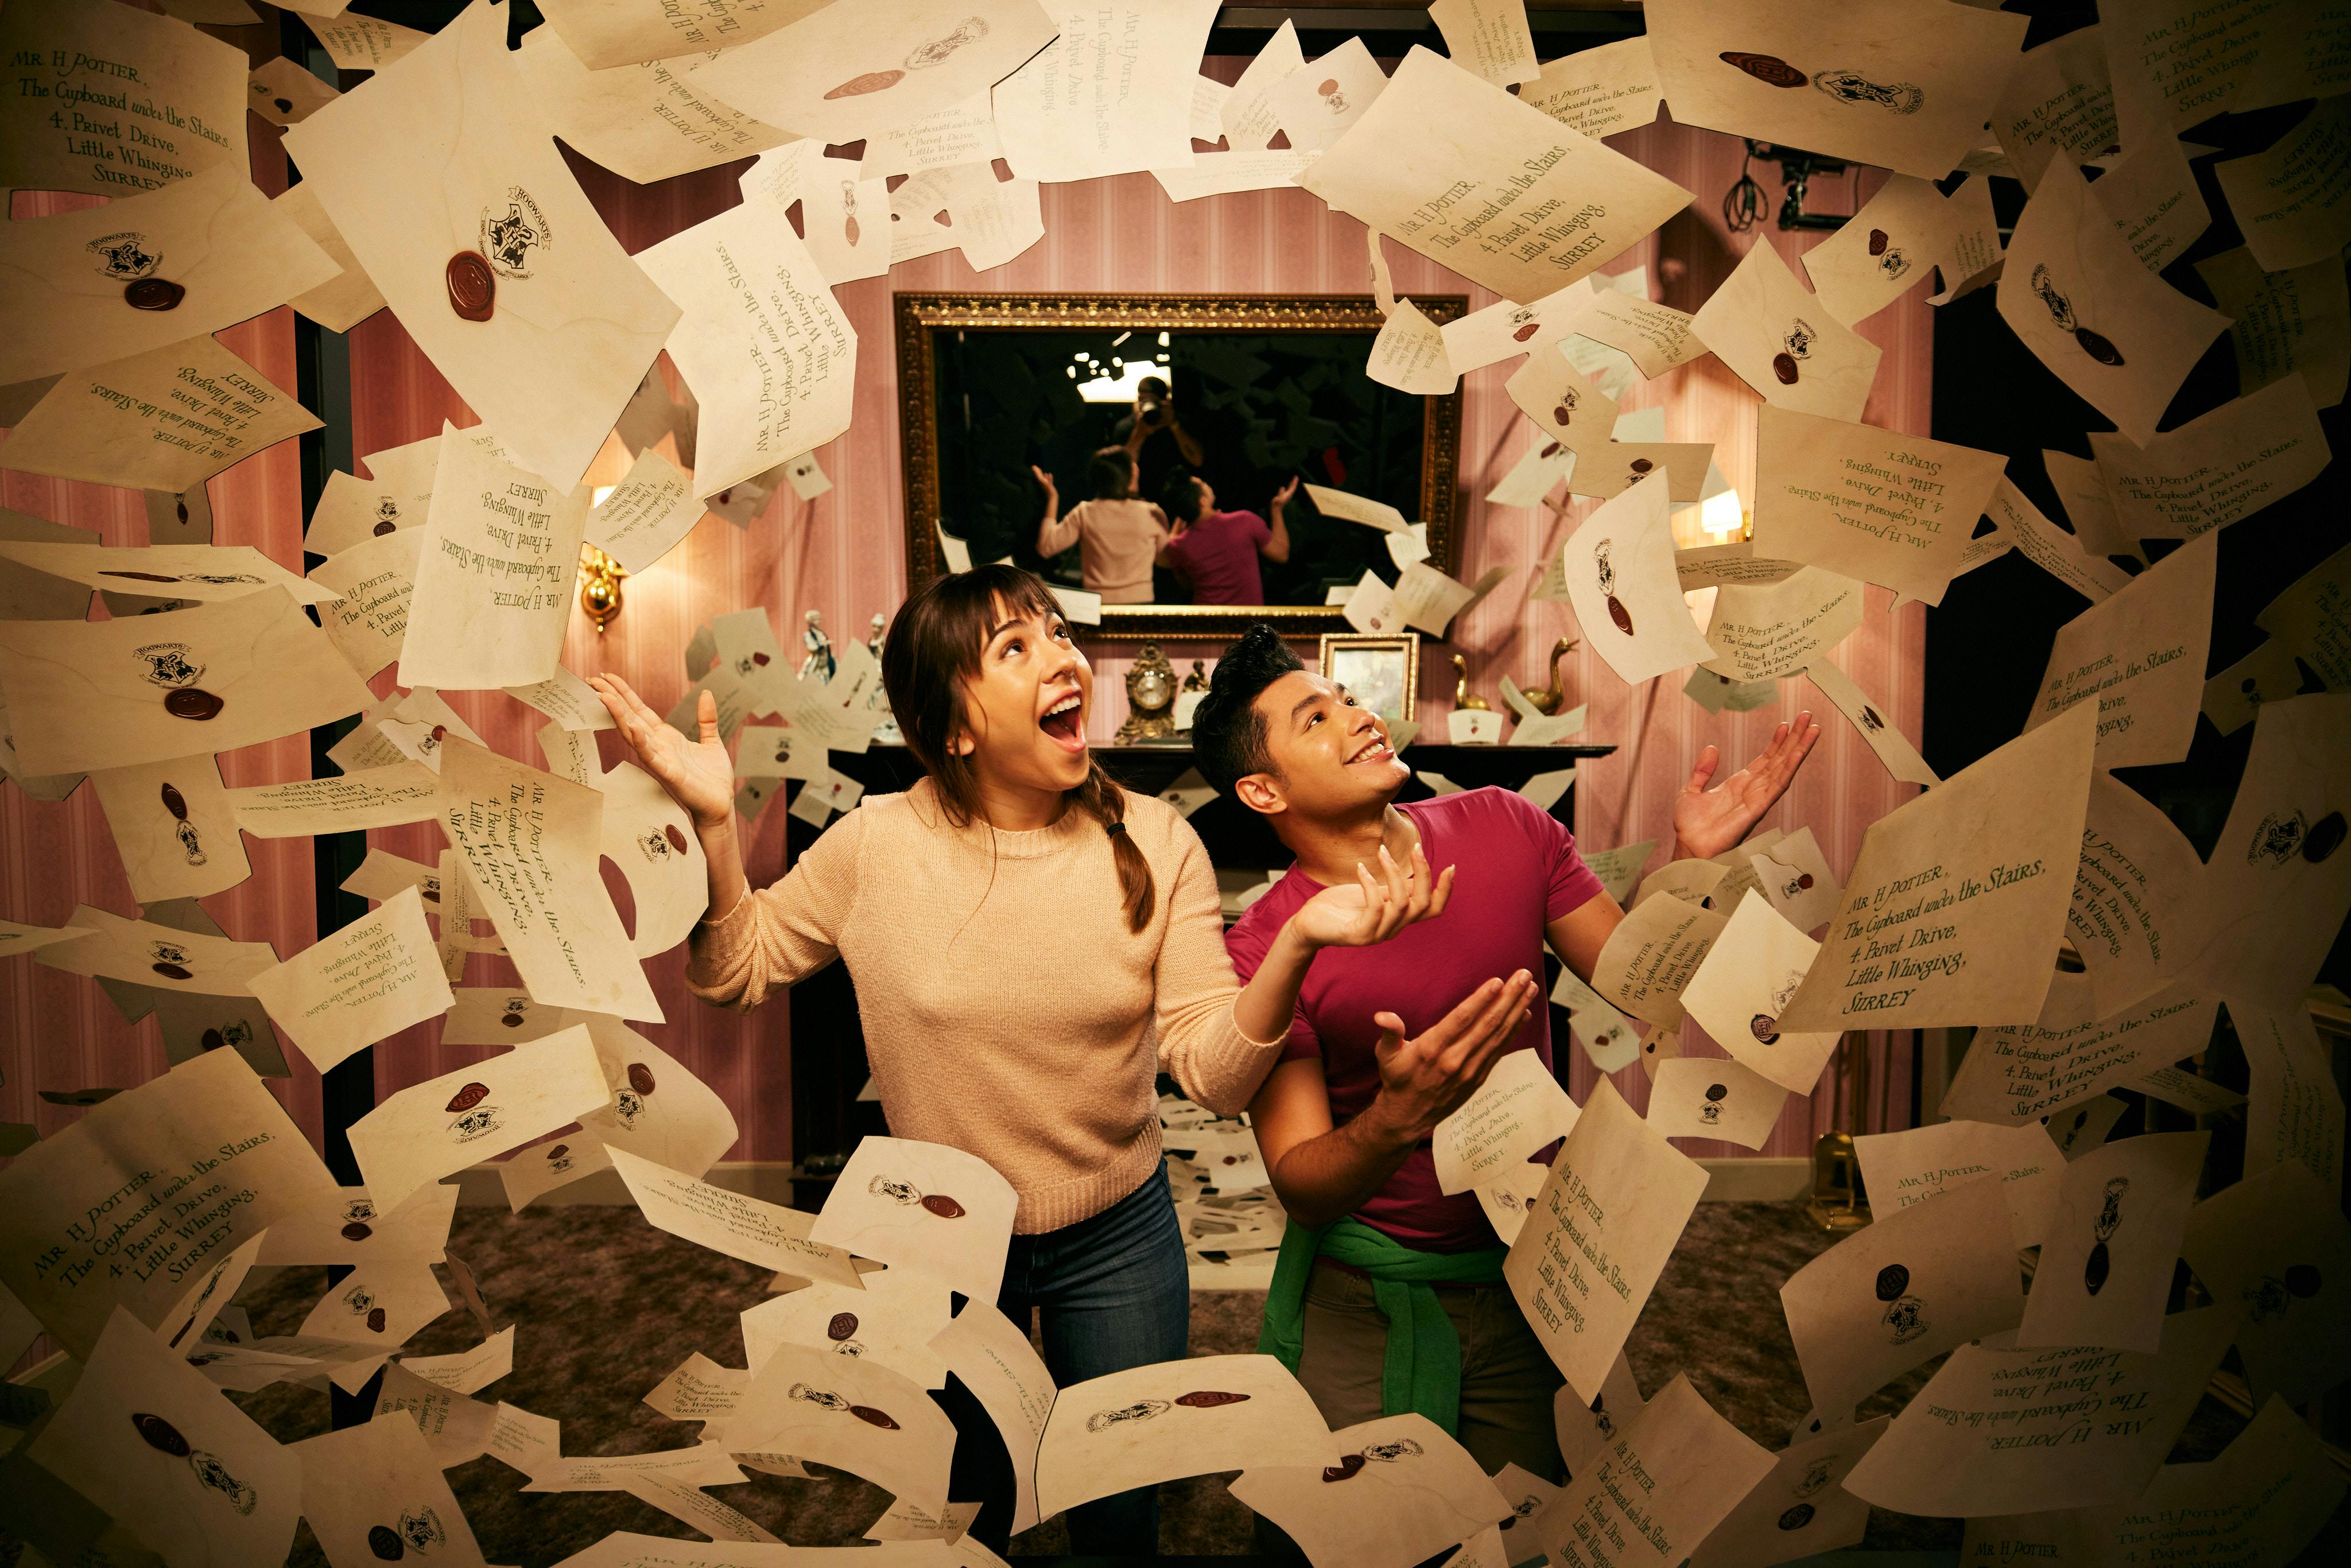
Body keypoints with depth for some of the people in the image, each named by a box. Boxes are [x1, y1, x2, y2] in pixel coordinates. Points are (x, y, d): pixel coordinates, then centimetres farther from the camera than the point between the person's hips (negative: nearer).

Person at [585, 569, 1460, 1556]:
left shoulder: (1155, 843, -16)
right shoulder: (876, 846, -15)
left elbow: (1214, 1072, -19)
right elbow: (735, 973, -3)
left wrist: (1296, 941, -37)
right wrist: (714, 824, -19)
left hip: (1119, 1236, 0)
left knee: (1121, 1515, 22)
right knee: (962, 1512, 25)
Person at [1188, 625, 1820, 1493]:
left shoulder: (1508, 829, -7)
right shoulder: (1264, 952, -19)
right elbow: (1301, 1187, -19)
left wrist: (1691, 861, -17)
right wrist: (1397, 1118, -39)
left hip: (1527, 1276, 3)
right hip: (1363, 1308, -3)